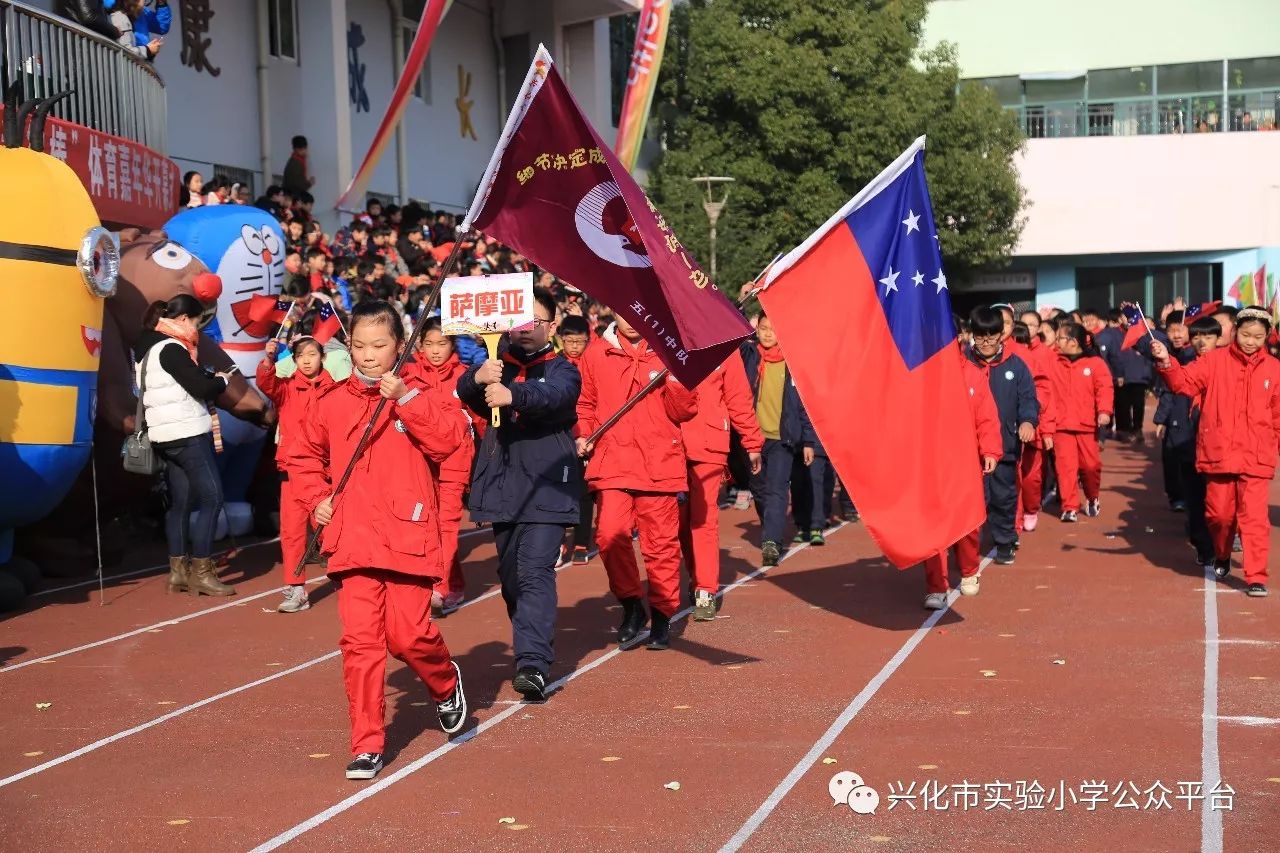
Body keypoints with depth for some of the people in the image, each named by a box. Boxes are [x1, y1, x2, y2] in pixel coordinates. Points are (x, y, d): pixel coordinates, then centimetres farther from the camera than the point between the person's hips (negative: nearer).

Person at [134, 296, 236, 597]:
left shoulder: (148, 346, 15)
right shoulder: (170, 348, -15)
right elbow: (201, 386, -19)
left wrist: (210, 382, 8)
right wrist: (222, 380, 0)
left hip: (167, 437, 10)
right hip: (188, 434, -10)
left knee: (180, 501, 11)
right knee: (211, 498, -7)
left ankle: (178, 571, 12)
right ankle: (201, 573, -7)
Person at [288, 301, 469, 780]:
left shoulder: (417, 393, 3)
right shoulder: (333, 403, 10)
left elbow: (447, 441, -14)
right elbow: (303, 457, 24)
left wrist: (405, 398, -18)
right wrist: (317, 499, 9)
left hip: (407, 537, -2)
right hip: (353, 539, 2)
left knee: (408, 634, -5)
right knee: (360, 640, -2)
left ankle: (446, 684, 29)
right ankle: (367, 745, 7)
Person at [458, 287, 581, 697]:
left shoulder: (563, 370, 1)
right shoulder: (496, 366, 11)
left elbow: (553, 395, -23)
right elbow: (463, 392, -9)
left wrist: (512, 394, -43)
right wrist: (478, 378, -34)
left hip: (546, 488, -4)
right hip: (501, 488, 5)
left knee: (536, 572, -15)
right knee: (510, 576, 12)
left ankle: (534, 664, -22)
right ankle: (533, 646, 30)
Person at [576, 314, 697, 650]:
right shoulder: (596, 354, 7)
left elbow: (683, 412, 3)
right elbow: (586, 405, 18)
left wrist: (677, 381, -14)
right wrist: (584, 435, 2)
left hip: (659, 463, 0)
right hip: (612, 462, 0)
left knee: (661, 542, 4)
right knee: (610, 534, -14)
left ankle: (662, 615, 19)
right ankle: (631, 605, 7)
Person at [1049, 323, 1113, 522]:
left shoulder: (1095, 363, -2)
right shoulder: (1054, 363, 6)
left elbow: (1105, 388, -8)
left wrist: (1104, 411, -21)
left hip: (1087, 425, -1)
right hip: (1061, 425, 1)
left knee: (1090, 465, 8)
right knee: (1065, 466, -4)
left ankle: (1092, 499, 32)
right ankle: (1069, 507, 1)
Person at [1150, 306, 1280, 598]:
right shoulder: (1214, 360, 0)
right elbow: (1184, 382, -7)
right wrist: (1166, 363, -24)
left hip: (1256, 457, 0)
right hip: (1218, 453, 0)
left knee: (1254, 516, -5)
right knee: (1219, 513, 11)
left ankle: (1256, 577, -1)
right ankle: (1222, 558, 37)